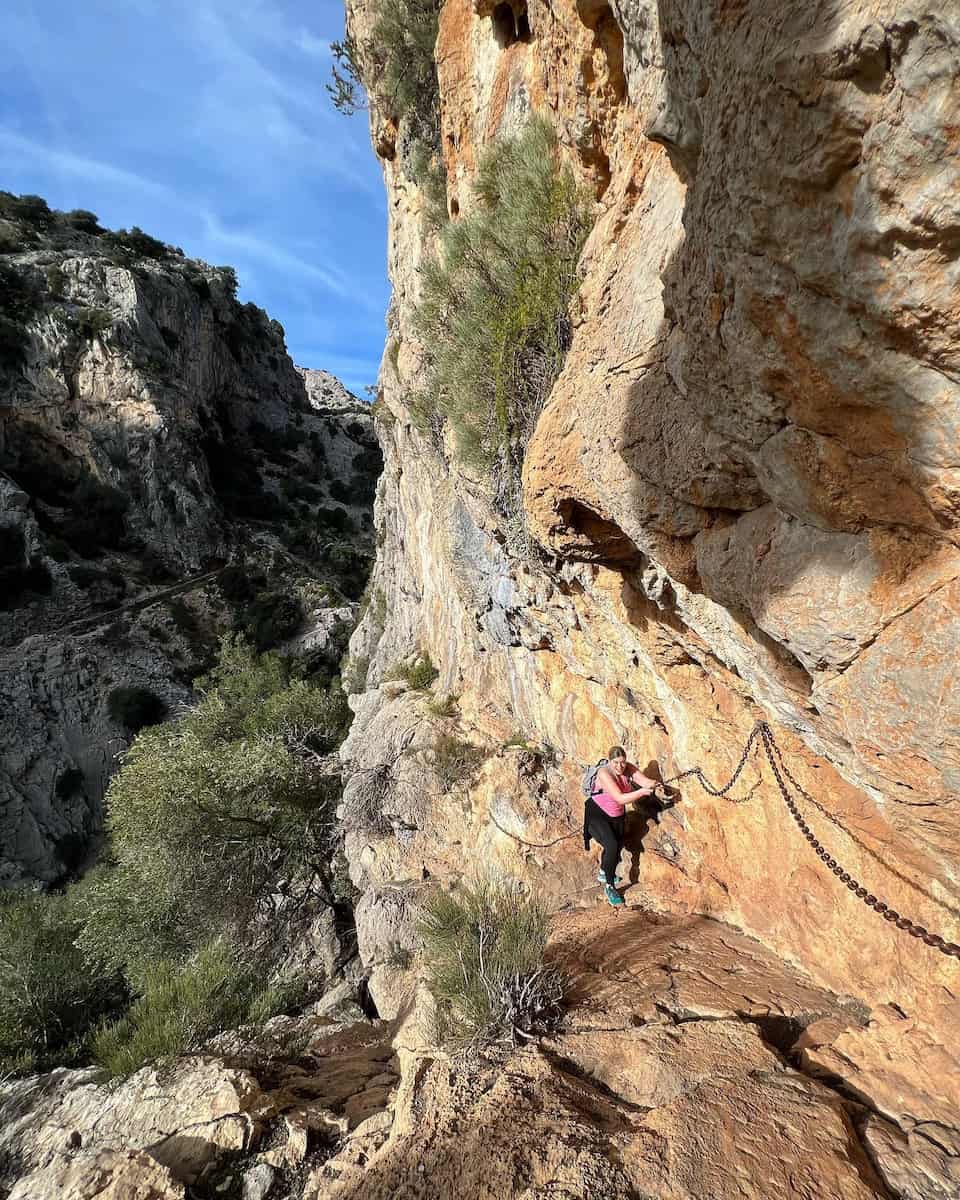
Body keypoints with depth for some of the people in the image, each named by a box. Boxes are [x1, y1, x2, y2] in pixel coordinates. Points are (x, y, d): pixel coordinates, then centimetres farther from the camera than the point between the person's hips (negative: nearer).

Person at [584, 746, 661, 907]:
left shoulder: (628, 769, -13)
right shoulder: (604, 773, -31)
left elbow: (646, 781, -23)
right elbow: (620, 798, -37)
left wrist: (653, 784, -46)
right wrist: (641, 792, -48)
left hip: (616, 816, 7)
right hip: (596, 814, -7)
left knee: (618, 847, 20)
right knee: (612, 846, -24)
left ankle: (604, 873, 49)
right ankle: (609, 887, -5)